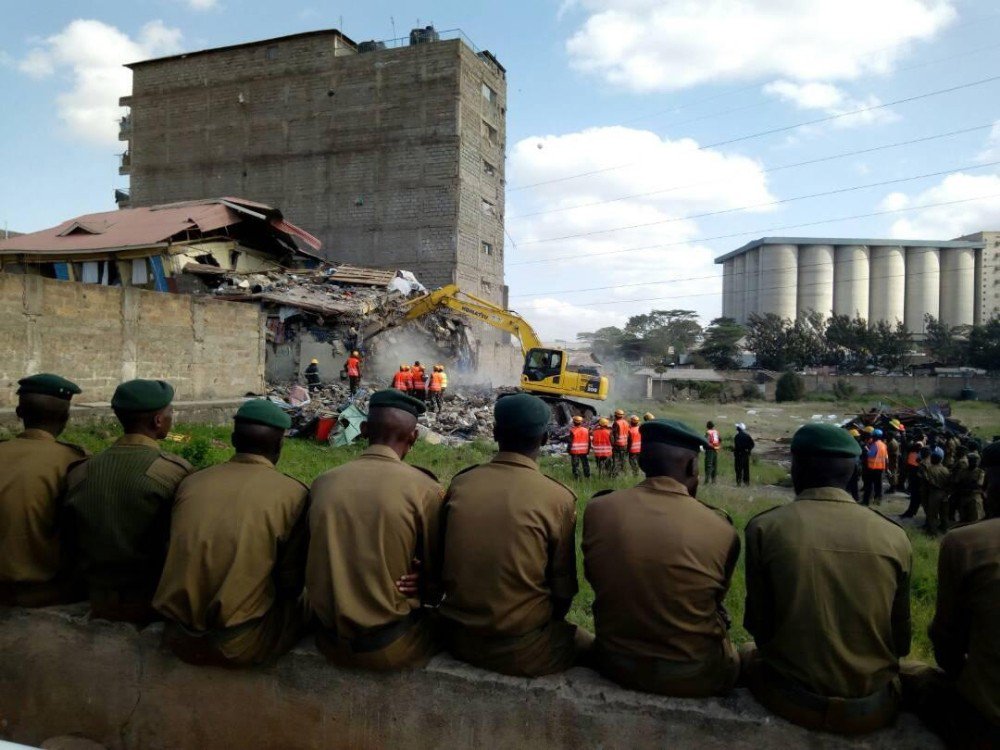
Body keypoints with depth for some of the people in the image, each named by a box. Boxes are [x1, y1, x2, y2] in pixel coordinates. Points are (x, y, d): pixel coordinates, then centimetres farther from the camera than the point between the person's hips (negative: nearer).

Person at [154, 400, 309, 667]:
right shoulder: (293, 493, -11)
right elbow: (291, 583, -5)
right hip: (238, 645, -5)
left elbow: (179, 553, 12)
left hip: (178, 637, 5)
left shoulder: (191, 482, 1)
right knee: (301, 602, 19)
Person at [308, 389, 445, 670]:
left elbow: (320, 564, 6)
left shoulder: (322, 483, -5)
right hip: (392, 647, -4)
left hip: (331, 639, 4)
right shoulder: (425, 489, -16)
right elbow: (437, 579, -6)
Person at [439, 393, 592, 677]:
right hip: (519, 650, -4)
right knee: (591, 646, 21)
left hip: (458, 638, 5)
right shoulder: (558, 498, -15)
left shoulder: (460, 484, -6)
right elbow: (563, 589, -7)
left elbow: (443, 567, 4)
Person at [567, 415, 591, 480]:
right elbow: (589, 442, 9)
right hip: (584, 451, 4)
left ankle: (576, 477, 1)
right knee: (585, 464, 14)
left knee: (575, 465, 2)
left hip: (575, 451, -4)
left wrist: (568, 450, -1)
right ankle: (587, 477, 20)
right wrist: (588, 450, 17)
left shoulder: (572, 431, -11)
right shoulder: (586, 430, 3)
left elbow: (570, 442, -10)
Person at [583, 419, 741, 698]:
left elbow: (594, 578, 2)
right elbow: (716, 598, -2)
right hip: (693, 676, -3)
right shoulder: (721, 530, -19)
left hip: (614, 663, 3)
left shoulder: (597, 510, -13)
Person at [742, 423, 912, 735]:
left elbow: (758, 625, -4)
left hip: (789, 699, -2)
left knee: (750, 655, 30)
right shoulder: (894, 537, -7)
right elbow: (900, 641, 3)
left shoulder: (764, 527, -13)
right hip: (873, 708, 3)